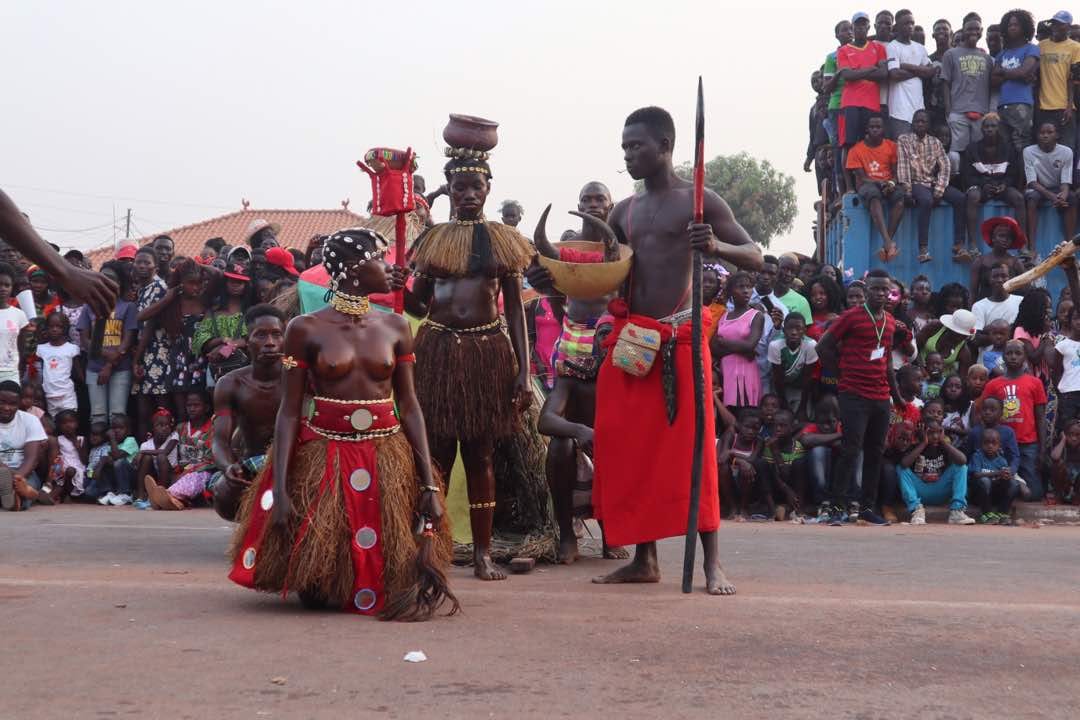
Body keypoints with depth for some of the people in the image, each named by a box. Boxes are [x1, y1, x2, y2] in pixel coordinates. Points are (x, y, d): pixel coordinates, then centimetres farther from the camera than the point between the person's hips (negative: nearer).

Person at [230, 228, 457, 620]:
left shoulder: (395, 327, 5)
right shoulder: (305, 329, -4)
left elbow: (410, 407, 4)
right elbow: (289, 412, -6)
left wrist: (429, 485, -2)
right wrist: (279, 491, -15)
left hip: (386, 462, 2)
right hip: (322, 459, -2)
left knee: (383, 590, 1)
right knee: (317, 592, -2)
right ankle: (323, 591, 32)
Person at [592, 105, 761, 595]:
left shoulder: (698, 201, -2)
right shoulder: (624, 212, 15)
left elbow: (754, 257, -5)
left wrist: (716, 247, -25)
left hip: (680, 338, -6)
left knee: (691, 449, -7)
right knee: (631, 452, 5)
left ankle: (712, 563, -4)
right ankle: (644, 559, 14)